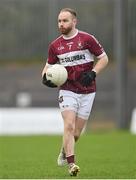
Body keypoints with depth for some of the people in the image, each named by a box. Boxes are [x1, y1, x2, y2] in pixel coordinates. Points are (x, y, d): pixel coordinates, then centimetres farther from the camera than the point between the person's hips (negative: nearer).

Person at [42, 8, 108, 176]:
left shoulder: (87, 39, -4)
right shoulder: (55, 45, 5)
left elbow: (104, 58, 2)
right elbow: (49, 65, 16)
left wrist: (93, 73, -14)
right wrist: (45, 77, -7)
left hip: (87, 91, -1)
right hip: (67, 91, 1)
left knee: (76, 133, 3)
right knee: (69, 126, -17)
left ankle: (64, 151, 35)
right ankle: (71, 164, -17)